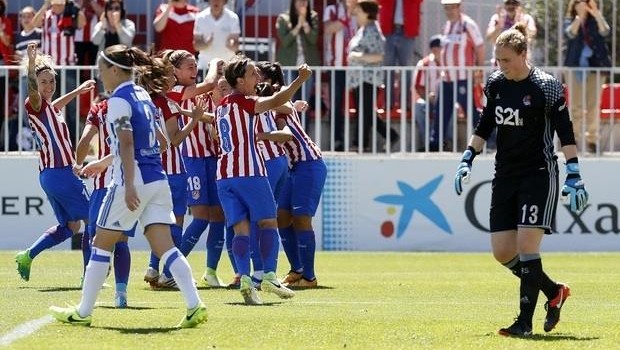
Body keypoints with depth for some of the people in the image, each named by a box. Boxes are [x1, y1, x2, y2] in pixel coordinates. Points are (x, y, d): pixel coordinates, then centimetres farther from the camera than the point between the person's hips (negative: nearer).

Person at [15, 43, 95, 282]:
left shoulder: (47, 107, 15)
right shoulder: (36, 105, -11)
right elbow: (33, 88, -34)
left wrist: (78, 91, 51)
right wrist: (32, 62, -52)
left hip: (50, 174, 10)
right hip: (60, 172, -10)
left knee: (69, 226, 17)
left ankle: (27, 257, 13)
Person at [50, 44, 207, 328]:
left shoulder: (119, 100, -10)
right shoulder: (142, 95, 15)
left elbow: (127, 145, -18)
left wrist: (129, 186, -23)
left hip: (134, 181, -8)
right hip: (158, 180, 8)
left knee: (101, 244, 5)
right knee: (164, 246, 1)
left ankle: (83, 312, 12)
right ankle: (194, 306, -13)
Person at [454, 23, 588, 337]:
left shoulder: (546, 86, -11)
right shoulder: (495, 84, 6)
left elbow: (566, 133, -9)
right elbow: (485, 125, 20)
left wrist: (574, 177, -13)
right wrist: (467, 160, 15)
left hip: (539, 174, -6)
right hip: (505, 175, 7)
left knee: (527, 244, -14)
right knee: (502, 251, 2)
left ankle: (525, 322, -10)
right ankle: (554, 292, 23)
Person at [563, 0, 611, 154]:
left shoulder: (596, 20, 7)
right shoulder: (570, 21, 6)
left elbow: (605, 32, -12)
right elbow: (570, 33, -15)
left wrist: (597, 15, -23)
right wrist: (579, 17, -26)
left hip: (595, 66, 0)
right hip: (575, 67, 0)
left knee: (593, 105, -3)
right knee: (576, 105, 0)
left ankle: (592, 139, -2)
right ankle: (576, 138, 5)